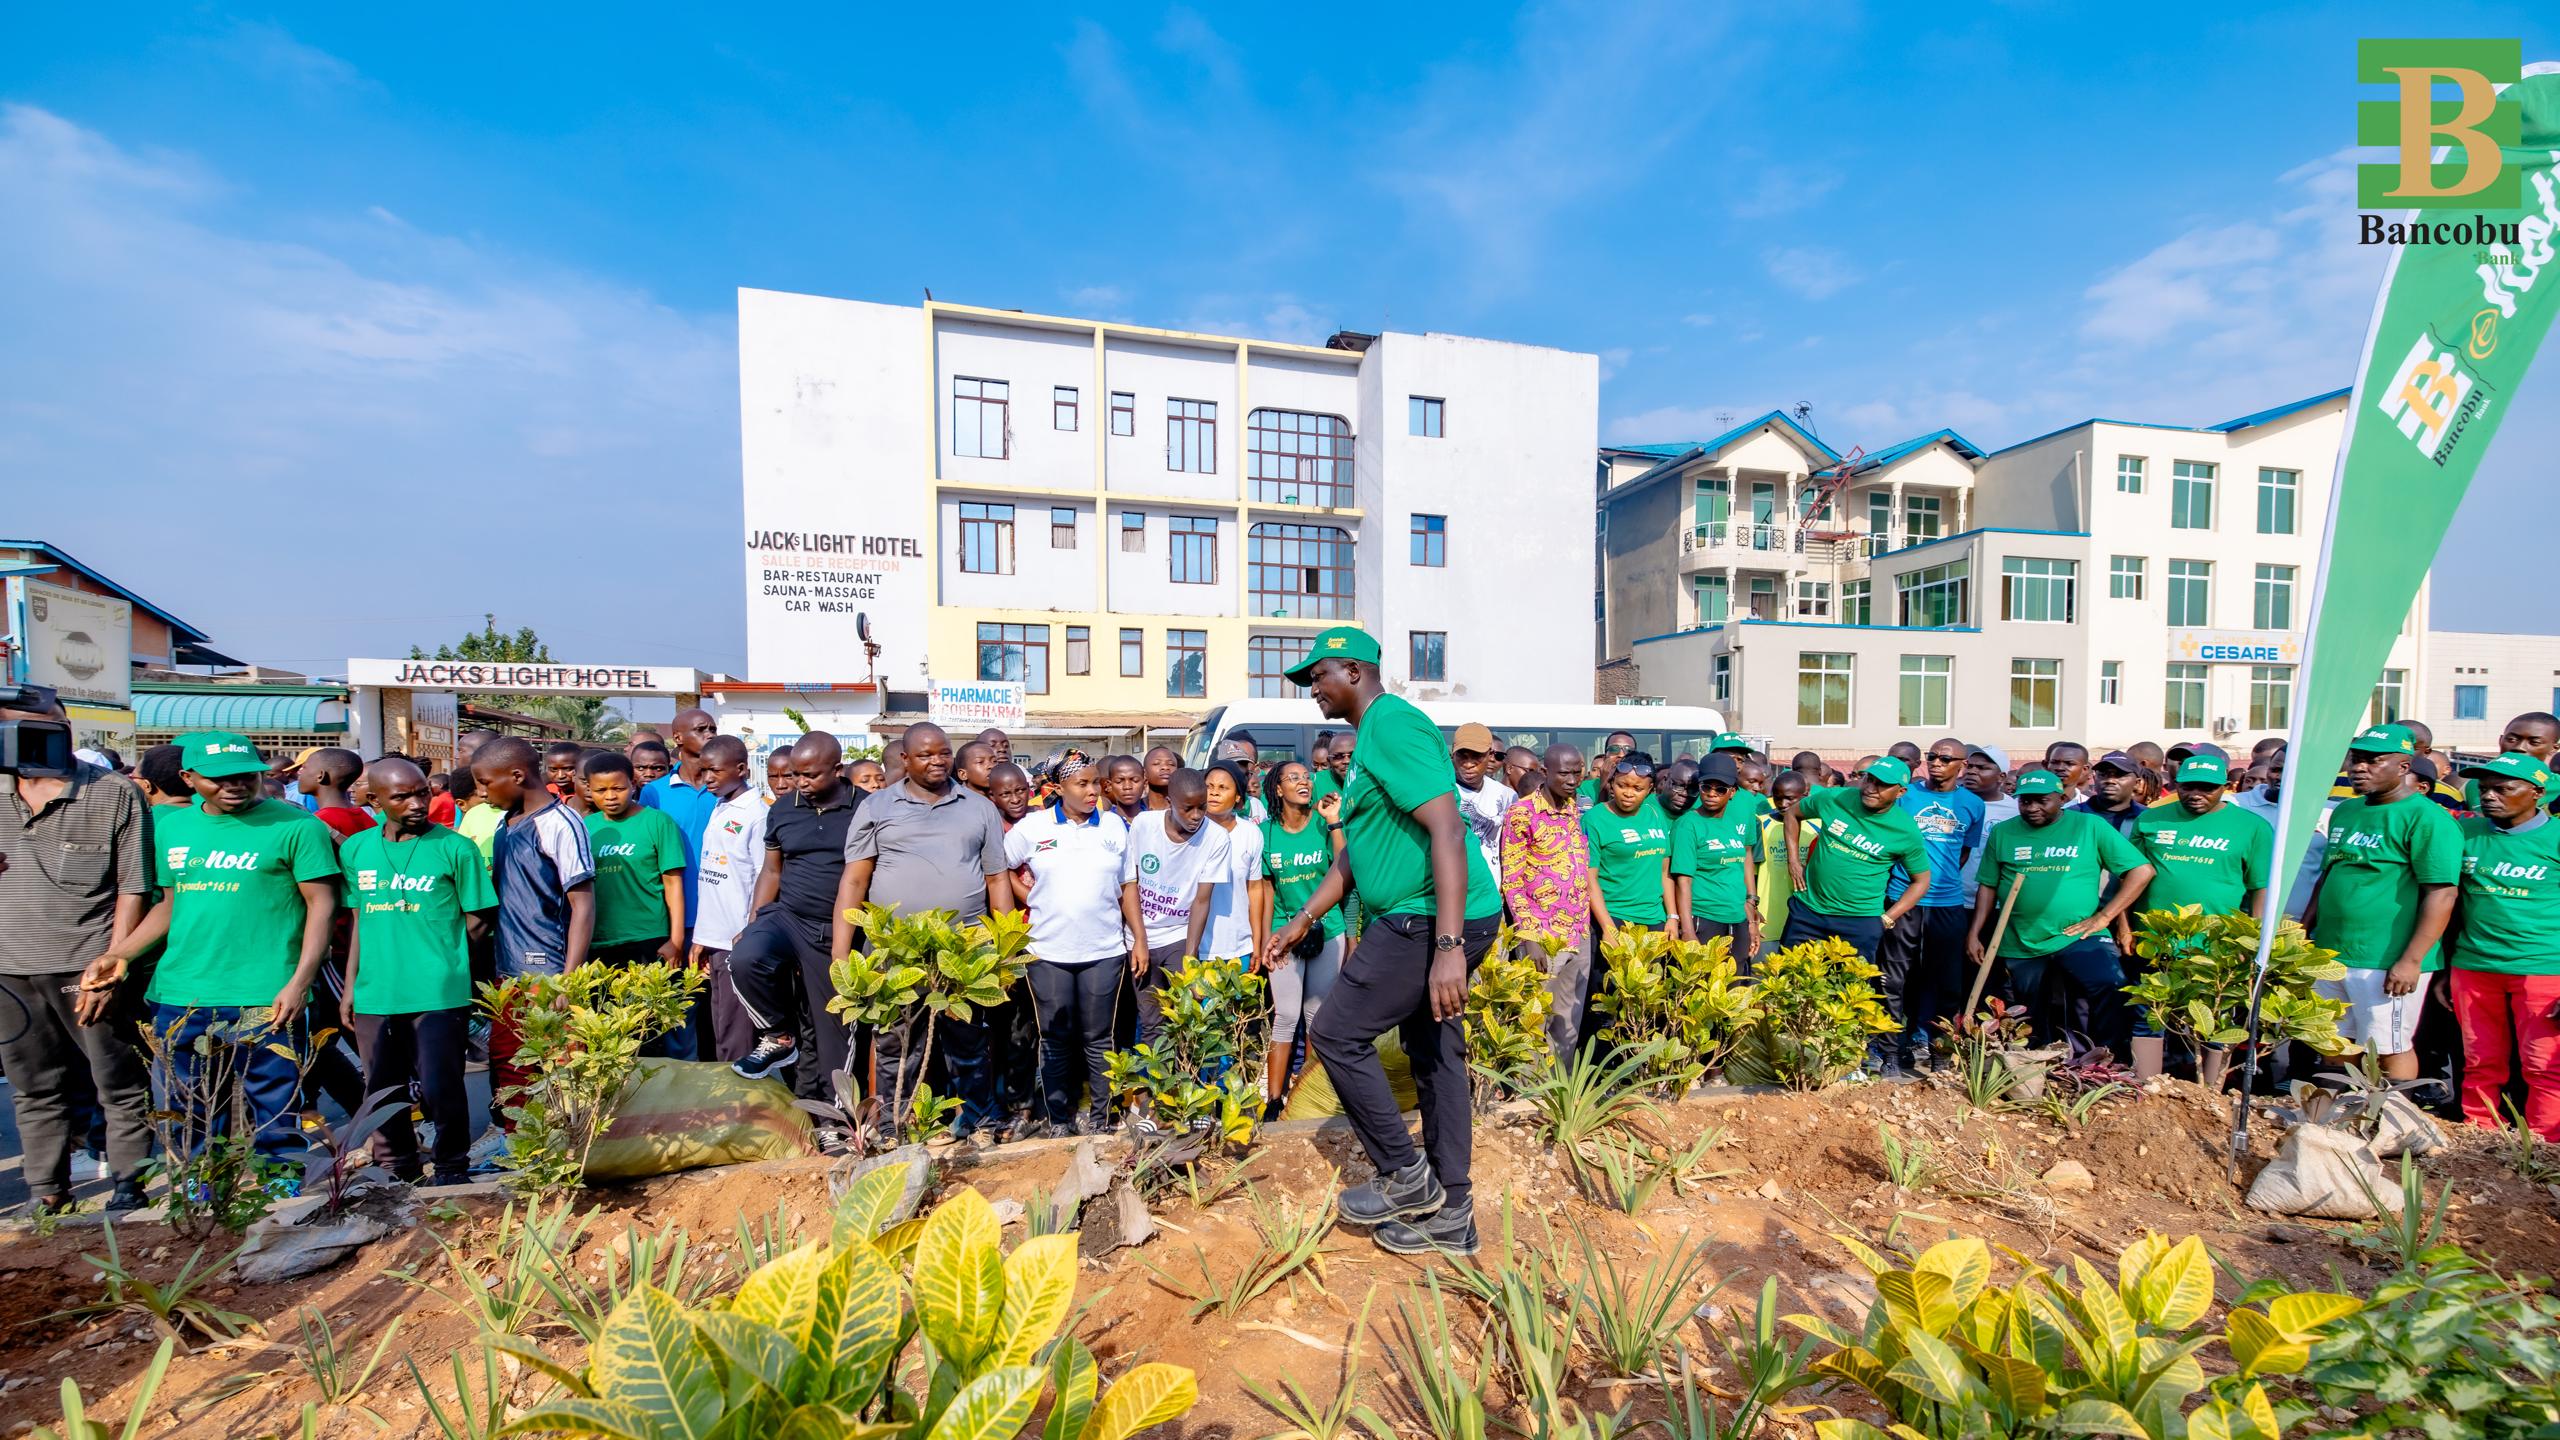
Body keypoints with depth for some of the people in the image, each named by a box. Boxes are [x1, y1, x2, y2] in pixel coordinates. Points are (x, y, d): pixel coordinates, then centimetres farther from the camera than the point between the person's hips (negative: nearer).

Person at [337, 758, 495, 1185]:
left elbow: (477, 921, -2)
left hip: (439, 994, -4)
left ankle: (452, 1170, 21)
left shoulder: (455, 848, -6)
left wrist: (435, 951, -5)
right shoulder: (355, 849, 7)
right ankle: (401, 1172, 35)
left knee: (440, 1089, 2)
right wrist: (350, 988, 13)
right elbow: (359, 921, 14)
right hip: (373, 994, 5)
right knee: (382, 1091, 16)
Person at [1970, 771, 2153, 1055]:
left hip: (2079, 937, -2)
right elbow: (1988, 886, 8)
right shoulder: (2002, 832, 4)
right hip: (2020, 946, 2)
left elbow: (2141, 871, -3)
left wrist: (2103, 917, -9)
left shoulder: (2090, 826, -1)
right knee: (2032, 1023, 11)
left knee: (2110, 988, -27)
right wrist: (1974, 934, 2)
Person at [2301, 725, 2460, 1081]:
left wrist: (2411, 960, -20)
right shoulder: (2345, 811, 12)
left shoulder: (2427, 819, -11)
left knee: (2388, 1050, 3)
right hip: (2329, 954, 7)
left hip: (2386, 963, -7)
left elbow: (2442, 894, -16)